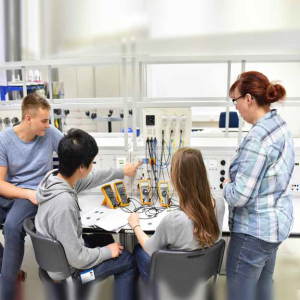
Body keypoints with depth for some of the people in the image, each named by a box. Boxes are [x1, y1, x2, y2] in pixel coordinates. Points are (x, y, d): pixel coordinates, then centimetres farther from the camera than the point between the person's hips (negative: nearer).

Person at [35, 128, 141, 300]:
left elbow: (92, 178, 7)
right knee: (128, 261, 8)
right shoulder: (63, 204, -39)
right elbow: (77, 259, -30)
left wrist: (122, 172, 18)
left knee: (104, 238, 28)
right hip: (68, 270, -8)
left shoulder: (55, 176, -13)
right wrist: (108, 252, -13)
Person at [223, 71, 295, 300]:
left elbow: (239, 196, -26)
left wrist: (227, 185, -6)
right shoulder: (280, 126, 4)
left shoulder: (258, 137, -26)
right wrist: (236, 180, 8)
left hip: (254, 230, -10)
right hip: (276, 223, 10)